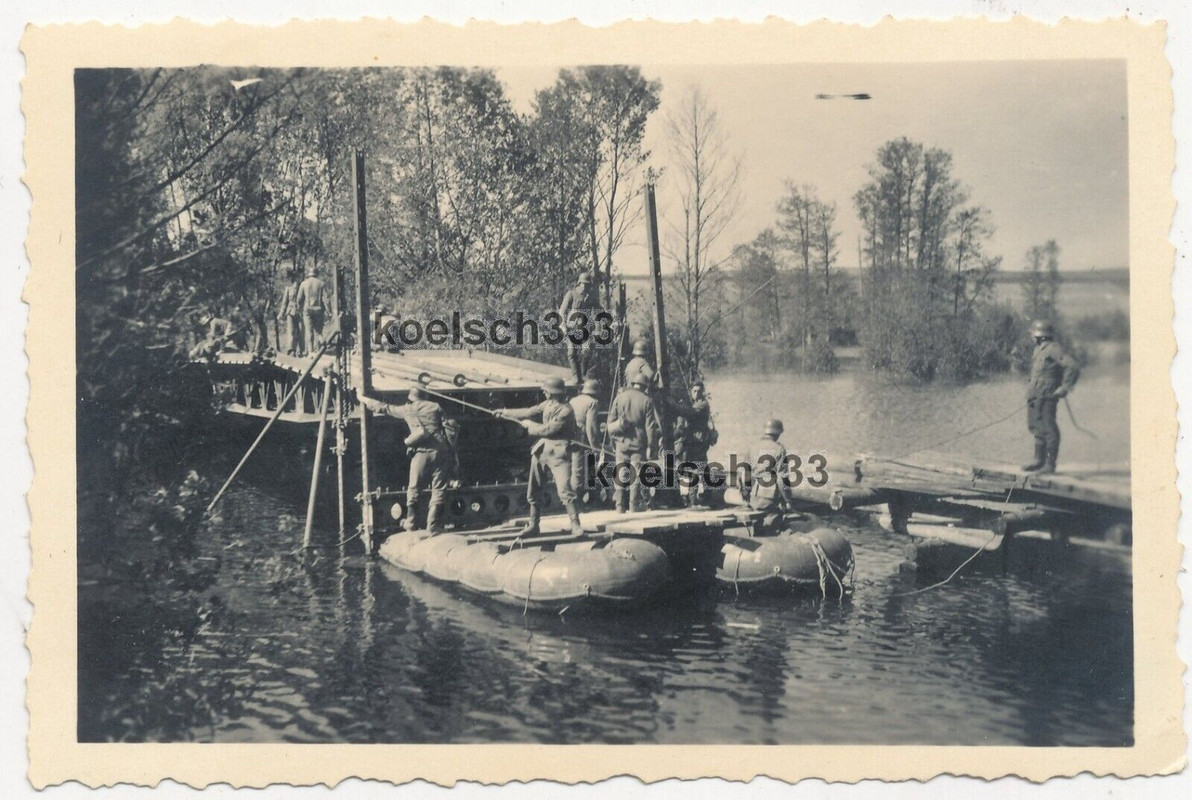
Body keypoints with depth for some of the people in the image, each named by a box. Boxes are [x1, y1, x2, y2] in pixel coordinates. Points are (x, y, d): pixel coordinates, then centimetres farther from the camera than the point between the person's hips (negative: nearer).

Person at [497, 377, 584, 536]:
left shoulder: (565, 411, -17)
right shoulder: (548, 404, 7)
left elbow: (547, 429, -17)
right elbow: (530, 412, 20)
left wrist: (530, 425, -2)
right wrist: (506, 413, 25)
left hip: (558, 453, -8)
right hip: (541, 450, 8)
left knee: (565, 490, -17)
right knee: (534, 490, 12)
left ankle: (576, 525, -12)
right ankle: (533, 525, 23)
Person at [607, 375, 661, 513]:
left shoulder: (620, 397, 3)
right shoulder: (647, 401, -4)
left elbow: (611, 421, 5)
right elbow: (650, 426, -5)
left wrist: (613, 440, 13)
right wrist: (651, 445, 0)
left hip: (621, 441, 2)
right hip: (638, 442, -2)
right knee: (637, 473, 5)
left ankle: (620, 505, 5)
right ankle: (635, 504, 7)